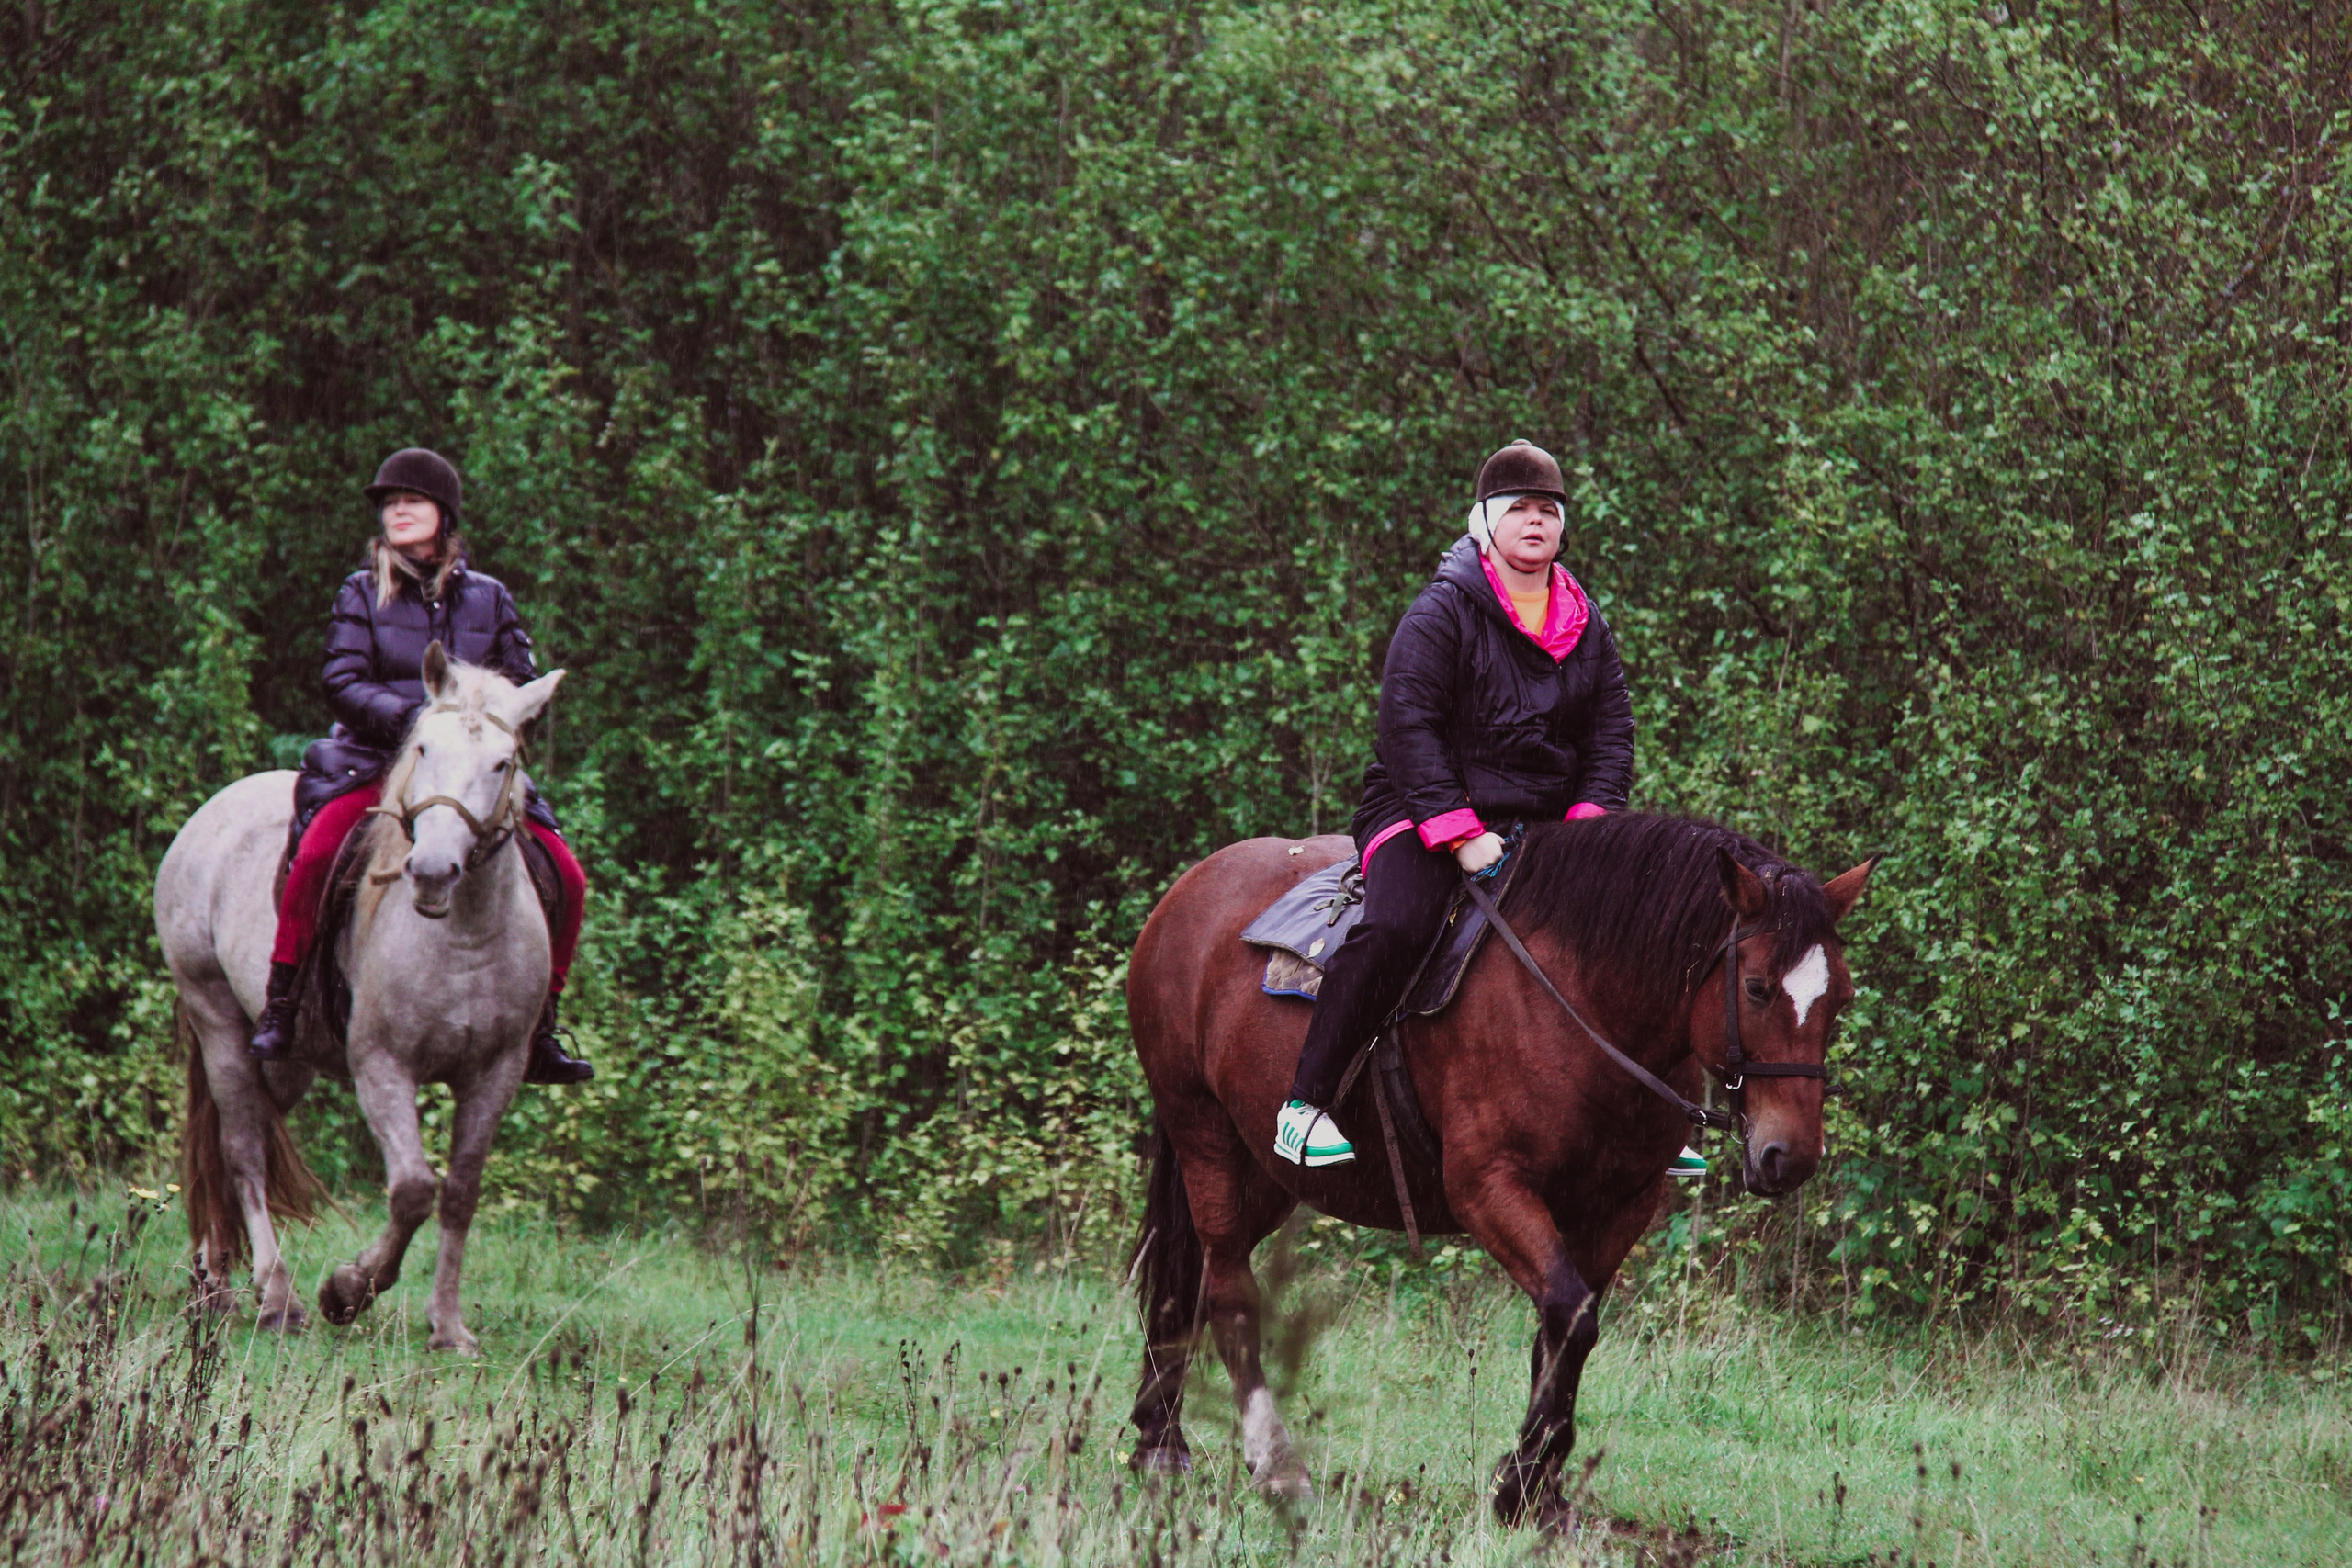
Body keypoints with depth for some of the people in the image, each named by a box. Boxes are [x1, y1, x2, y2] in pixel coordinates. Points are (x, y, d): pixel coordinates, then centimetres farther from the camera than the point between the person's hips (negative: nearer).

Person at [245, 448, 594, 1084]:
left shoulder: (488, 597, 11)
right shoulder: (362, 594, 5)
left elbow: (523, 685, 8)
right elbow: (343, 682, -4)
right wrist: (405, 716, -21)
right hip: (375, 761, -3)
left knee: (566, 877, -10)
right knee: (317, 852, -33)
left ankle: (539, 1030, 5)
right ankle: (278, 1008, -19)